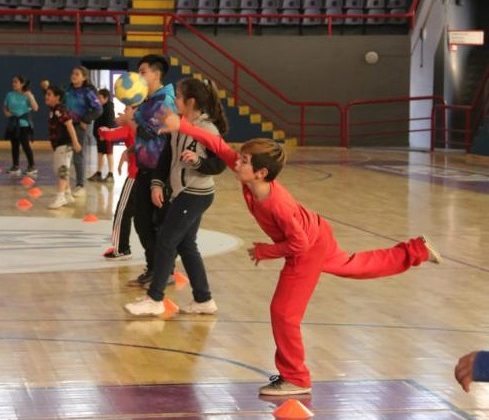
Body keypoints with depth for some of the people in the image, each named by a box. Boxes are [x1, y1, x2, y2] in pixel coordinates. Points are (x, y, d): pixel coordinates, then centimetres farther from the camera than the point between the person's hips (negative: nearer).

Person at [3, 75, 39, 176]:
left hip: (24, 123, -4)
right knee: (14, 145, 9)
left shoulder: (27, 95, -7)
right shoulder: (10, 95, 4)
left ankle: (32, 167, 4)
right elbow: (5, 107, 15)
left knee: (25, 145, -6)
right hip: (12, 123, 4)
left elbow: (35, 108, -16)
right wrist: (6, 112, -6)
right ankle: (15, 167, 17)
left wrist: (30, 96, -22)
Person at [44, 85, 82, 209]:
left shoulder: (59, 110, -18)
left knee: (62, 169, -12)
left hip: (64, 144, -11)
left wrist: (75, 142, -27)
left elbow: (69, 124, -24)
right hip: (58, 144, 11)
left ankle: (60, 197, -14)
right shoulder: (53, 110, 12)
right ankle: (68, 195, 24)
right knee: (59, 170, 16)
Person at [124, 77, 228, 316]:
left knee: (166, 242, -4)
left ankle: (155, 300, 5)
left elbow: (220, 165, -16)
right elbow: (167, 155, 10)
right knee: (185, 245, 12)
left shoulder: (208, 130, -18)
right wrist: (157, 183, 1)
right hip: (181, 192, 8)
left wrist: (198, 160, -33)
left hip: (195, 195, -8)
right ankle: (203, 300, 20)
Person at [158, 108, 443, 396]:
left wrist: (265, 252, -19)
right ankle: (417, 251, 40)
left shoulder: (278, 205, -40)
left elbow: (299, 244, -31)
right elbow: (219, 146, -17)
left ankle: (296, 380, 9)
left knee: (283, 311, -4)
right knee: (354, 266, 29)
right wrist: (181, 126, -23)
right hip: (316, 235, 9)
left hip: (310, 248, -9)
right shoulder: (247, 176, -22)